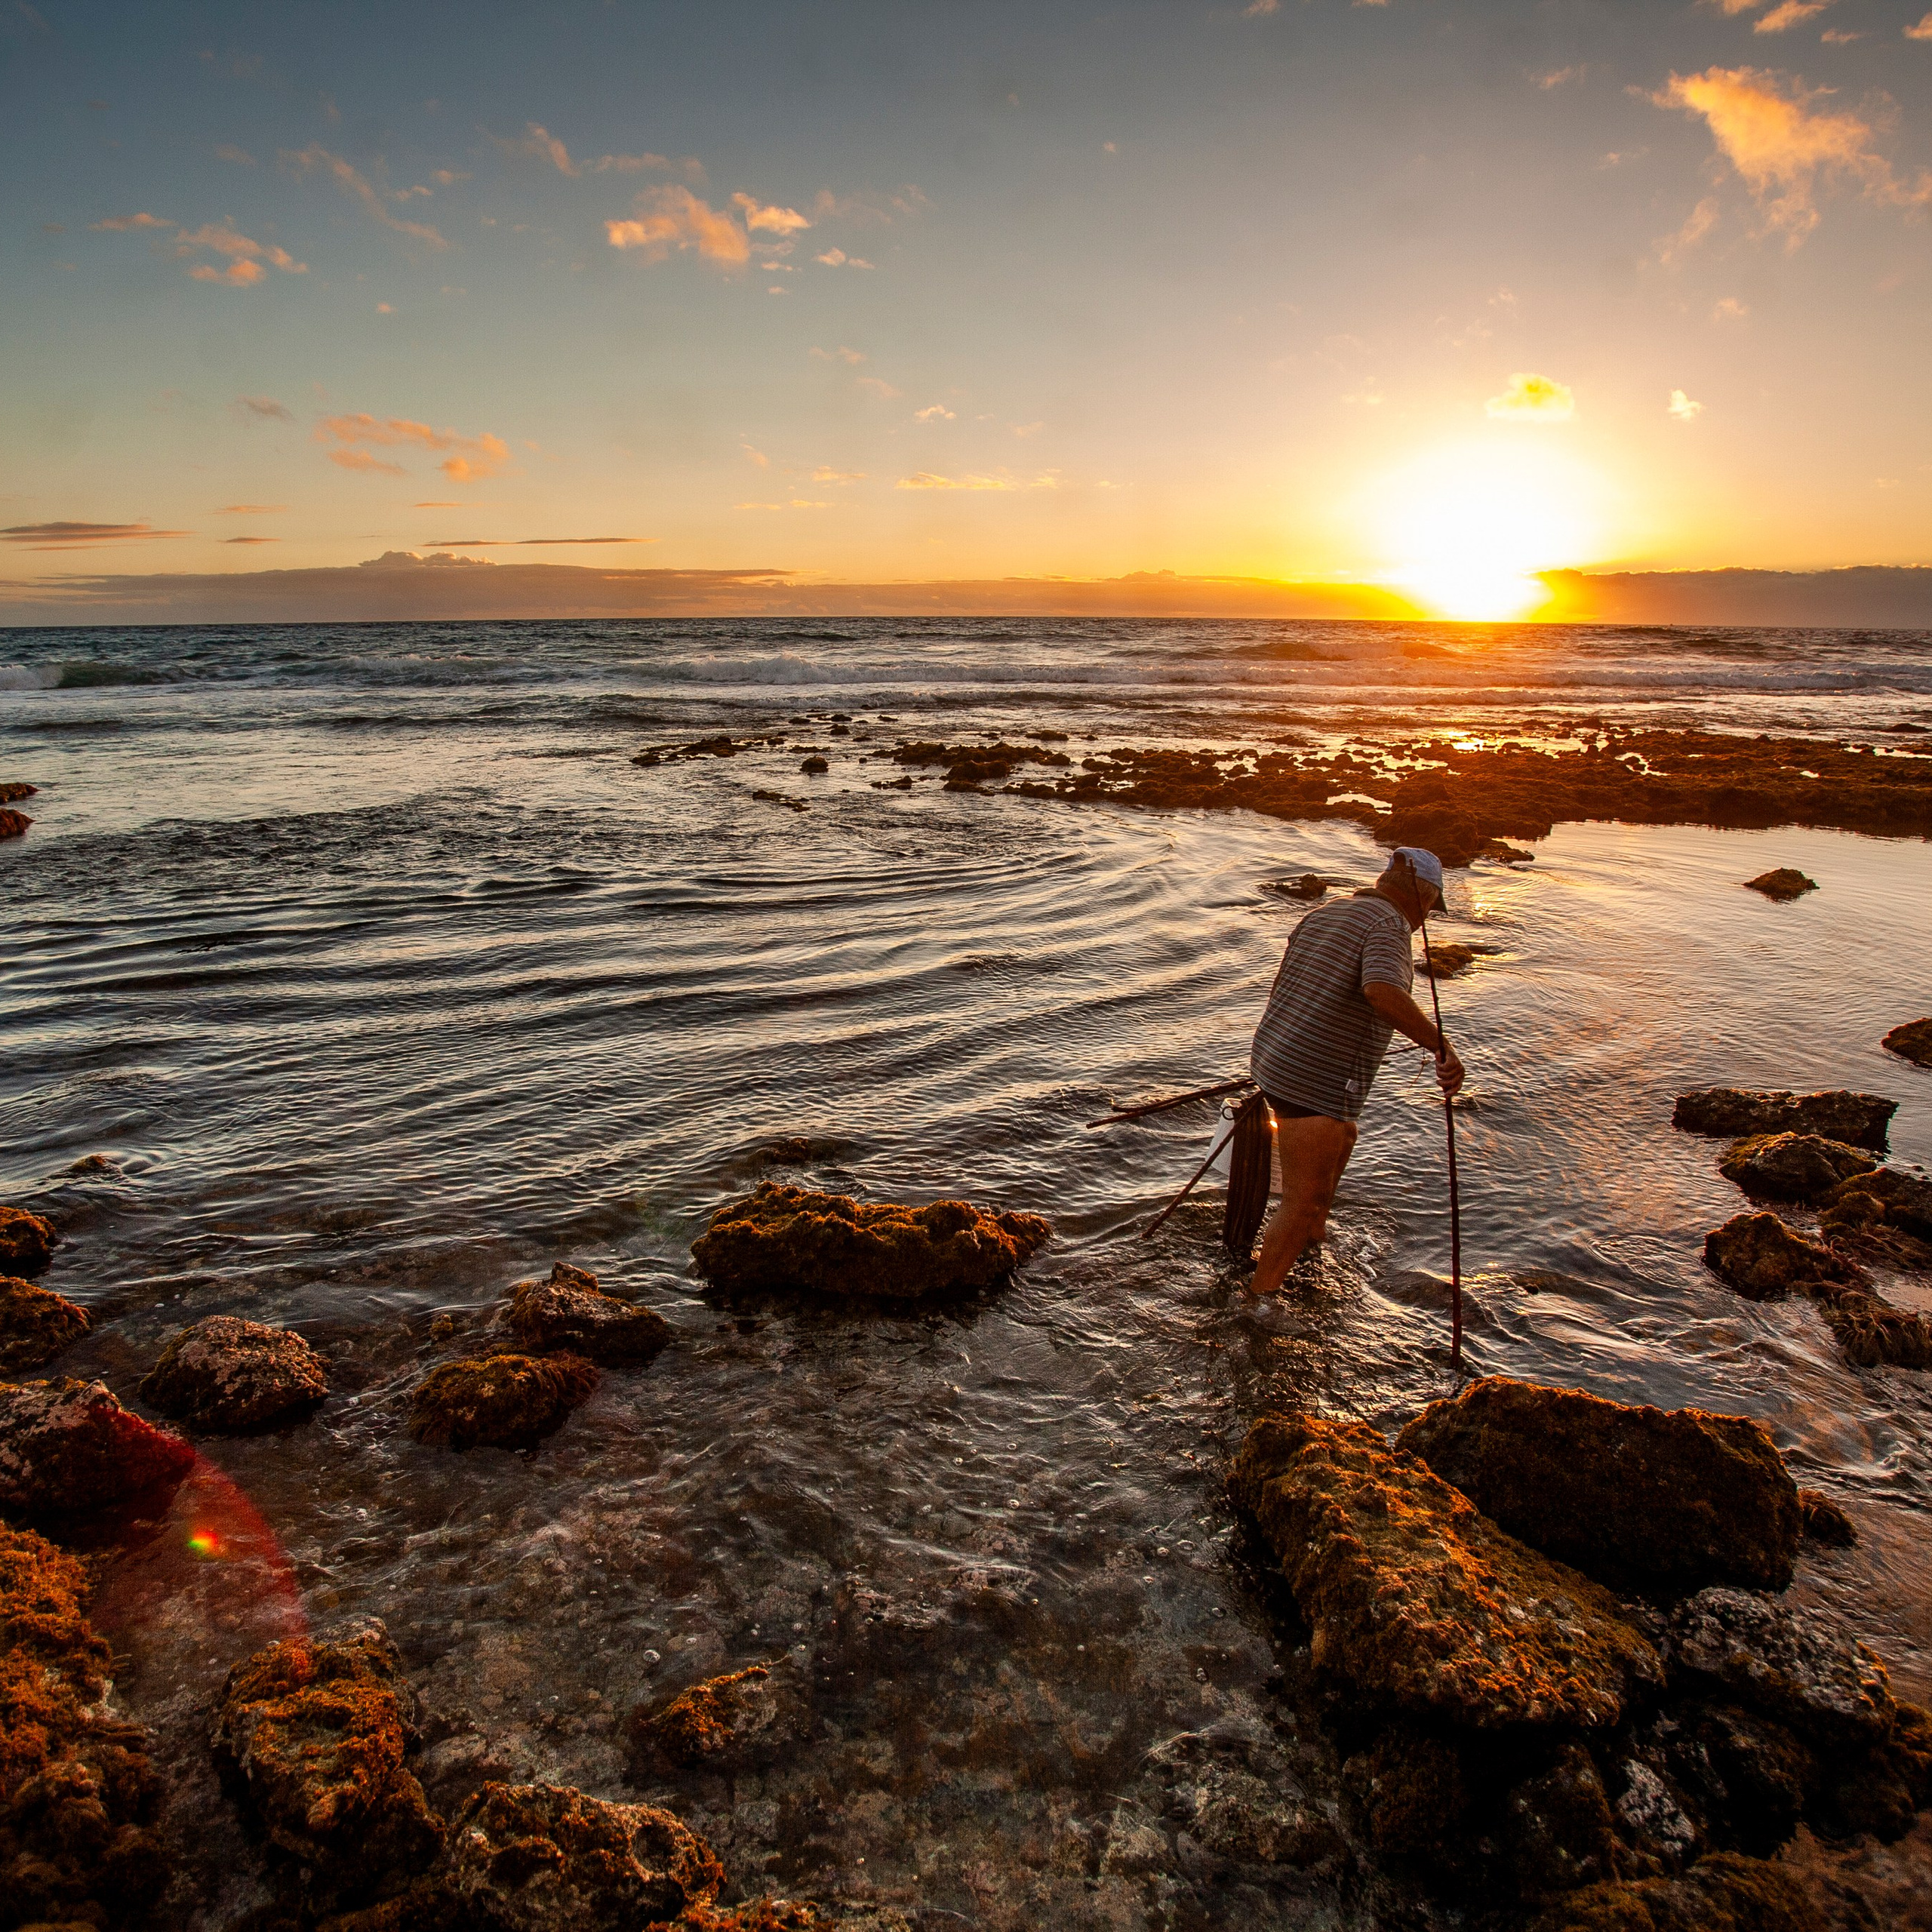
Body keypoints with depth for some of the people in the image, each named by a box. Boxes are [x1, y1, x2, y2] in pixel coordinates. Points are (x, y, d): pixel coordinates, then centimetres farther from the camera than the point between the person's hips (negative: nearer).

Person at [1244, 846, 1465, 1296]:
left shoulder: (1324, 914, 12)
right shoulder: (1388, 926, -13)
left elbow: (1280, 988, 22)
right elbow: (1382, 992, -34)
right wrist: (1441, 1047, -29)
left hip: (1276, 1066, 10)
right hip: (1317, 1086, -9)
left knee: (1343, 1140, 34)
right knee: (1301, 1205, 2)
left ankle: (1316, 1232, 49)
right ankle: (1259, 1300, 12)